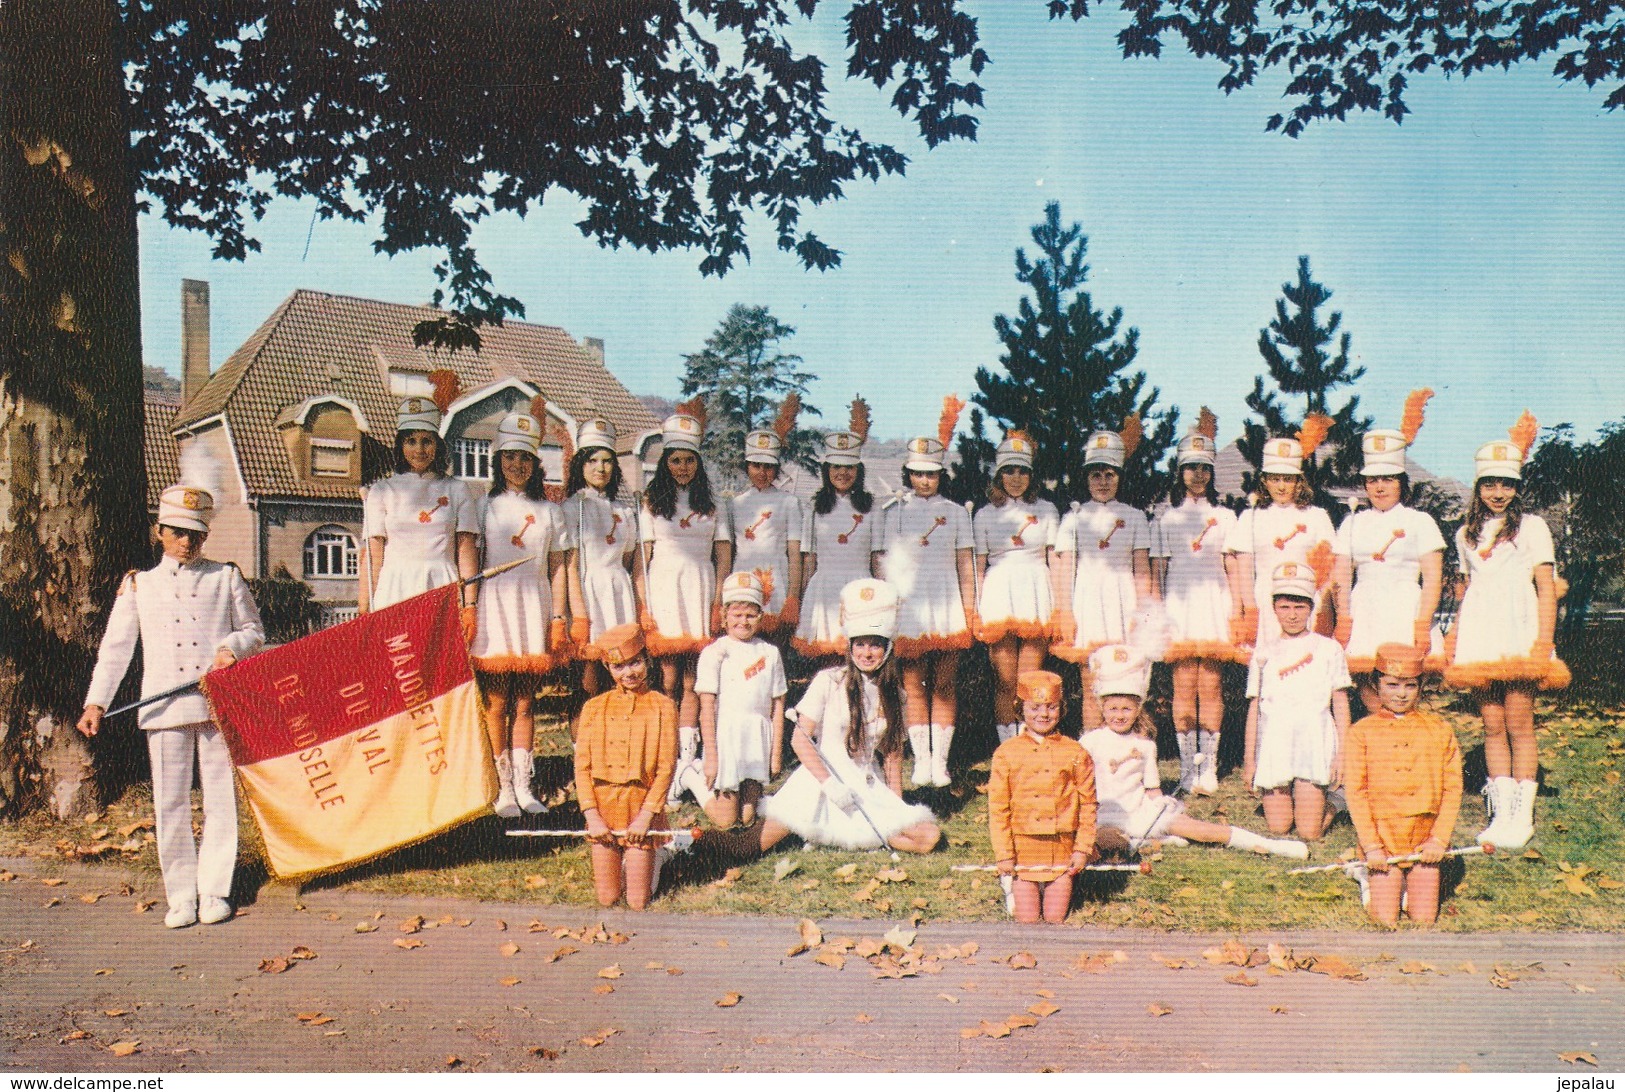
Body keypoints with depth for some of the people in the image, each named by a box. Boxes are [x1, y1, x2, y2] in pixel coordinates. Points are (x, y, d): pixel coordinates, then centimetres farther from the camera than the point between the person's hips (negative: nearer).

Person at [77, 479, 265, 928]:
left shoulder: (226, 578, 11)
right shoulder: (138, 585, 12)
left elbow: (254, 629, 15)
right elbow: (115, 647, 10)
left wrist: (233, 646, -7)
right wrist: (97, 701, 1)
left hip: (219, 705, 0)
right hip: (164, 709, 0)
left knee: (221, 798, 2)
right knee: (170, 804, 1)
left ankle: (215, 890, 12)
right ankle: (181, 895, 11)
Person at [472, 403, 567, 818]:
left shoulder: (547, 510, 14)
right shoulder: (485, 506, 7)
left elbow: (557, 567, 11)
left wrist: (558, 617, 3)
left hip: (534, 609, 2)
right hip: (494, 606, -2)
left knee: (524, 704, 6)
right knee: (496, 703, -2)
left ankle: (524, 787, 10)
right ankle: (503, 789, 3)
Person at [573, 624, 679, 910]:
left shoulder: (662, 707, -2)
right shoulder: (594, 708, 4)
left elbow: (666, 766, -5)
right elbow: (582, 766, 2)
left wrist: (645, 816, -12)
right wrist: (592, 816, -8)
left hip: (642, 805, -2)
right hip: (603, 807, 2)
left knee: (638, 902, -1)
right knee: (606, 899, 3)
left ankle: (656, 857, 27)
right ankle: (622, 861, 33)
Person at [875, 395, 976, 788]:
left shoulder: (955, 512, 10)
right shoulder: (892, 512, 7)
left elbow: (965, 565, 10)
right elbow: (880, 562, 6)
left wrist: (969, 610, 5)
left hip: (946, 607, 1)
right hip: (906, 605, -1)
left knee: (944, 685, 2)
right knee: (913, 686, 1)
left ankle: (940, 761, 6)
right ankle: (921, 761, 7)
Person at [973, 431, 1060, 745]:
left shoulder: (1046, 510, 10)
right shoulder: (985, 515, 10)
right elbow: (979, 566, 8)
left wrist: (1059, 603, 1)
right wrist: (976, 609, 0)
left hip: (1036, 593, 0)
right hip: (999, 595, 0)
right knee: (1005, 680, -2)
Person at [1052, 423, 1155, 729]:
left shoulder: (1134, 517, 10)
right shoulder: (1074, 518, 9)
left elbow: (1142, 570, 7)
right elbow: (1065, 569, 5)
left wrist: (1142, 613, -1)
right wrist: (1064, 613, -3)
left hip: (1123, 602, 0)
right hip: (1088, 602, 0)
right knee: (1091, 689, -1)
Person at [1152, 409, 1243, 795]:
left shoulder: (1224, 516, 13)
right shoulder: (1166, 518, 12)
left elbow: (1233, 567, 10)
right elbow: (1157, 569, 10)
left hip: (1214, 602, 0)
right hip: (1178, 602, 0)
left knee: (1210, 686, -3)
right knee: (1184, 685, -4)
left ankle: (1208, 767, 1)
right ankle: (1187, 767, 1)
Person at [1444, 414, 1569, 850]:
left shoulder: (1531, 526, 3)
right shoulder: (1467, 533, 16)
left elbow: (1546, 587, -1)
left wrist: (1544, 642, -9)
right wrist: (1455, 634, 11)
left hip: (1519, 632, -4)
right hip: (1478, 634, 4)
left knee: (1519, 725, -5)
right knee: (1492, 725, 4)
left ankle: (1523, 815, 2)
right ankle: (1501, 811, 9)